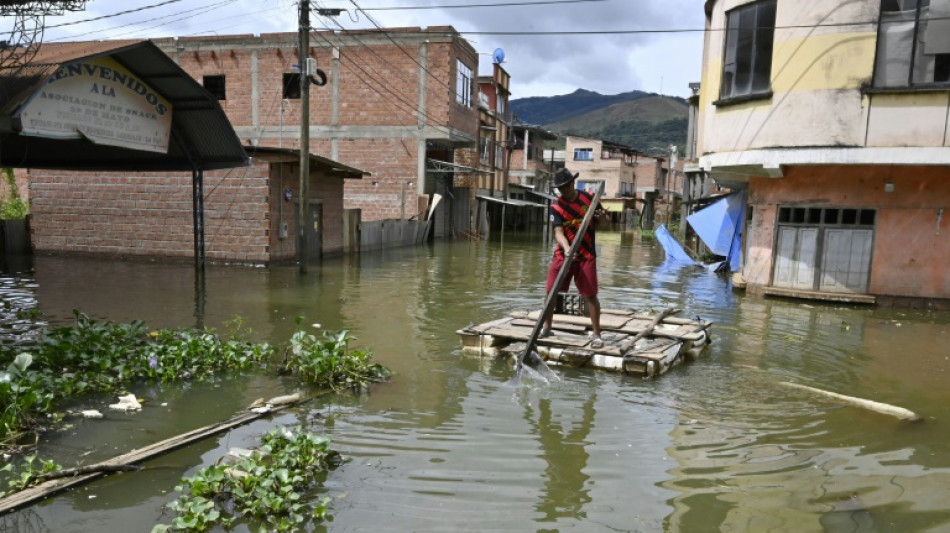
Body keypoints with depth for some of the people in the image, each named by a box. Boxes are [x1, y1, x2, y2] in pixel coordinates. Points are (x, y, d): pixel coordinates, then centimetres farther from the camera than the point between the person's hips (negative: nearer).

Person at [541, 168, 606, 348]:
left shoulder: (589, 198, 0)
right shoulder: (556, 206, -4)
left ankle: (596, 334, 7)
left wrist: (602, 216, -15)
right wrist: (566, 248, -34)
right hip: (562, 254, 1)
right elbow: (558, 232, -15)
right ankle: (547, 327, 23)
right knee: (550, 291, 4)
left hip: (586, 255, -1)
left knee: (590, 295, -4)